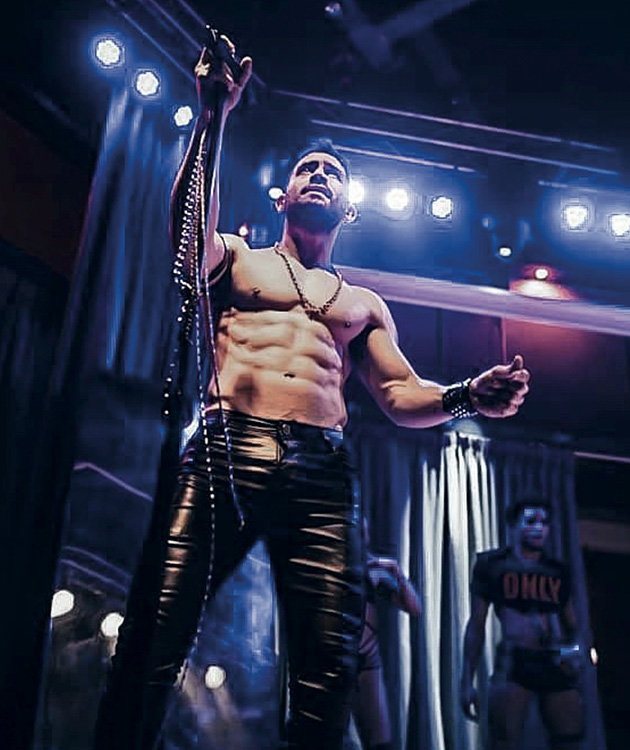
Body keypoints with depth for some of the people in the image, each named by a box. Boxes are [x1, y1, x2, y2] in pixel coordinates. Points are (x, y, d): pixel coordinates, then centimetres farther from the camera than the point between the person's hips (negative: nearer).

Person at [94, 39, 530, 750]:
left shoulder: (365, 304, 29)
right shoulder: (234, 258, 22)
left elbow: (400, 395, 19)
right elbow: (188, 232, -2)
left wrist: (465, 397, -2)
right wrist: (212, 119, -10)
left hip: (322, 474, 2)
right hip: (223, 453, -2)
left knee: (327, 673, -8)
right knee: (151, 644, -11)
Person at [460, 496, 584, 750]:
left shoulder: (558, 571, 16)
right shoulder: (493, 564, 7)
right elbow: (476, 625, 6)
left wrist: (574, 652, 0)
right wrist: (467, 680, 0)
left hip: (557, 665, 4)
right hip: (513, 662, -3)